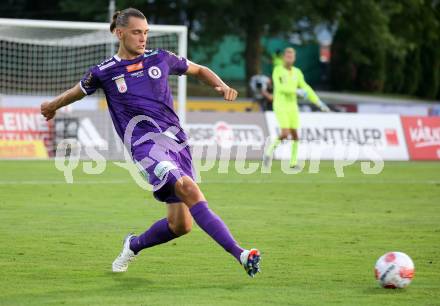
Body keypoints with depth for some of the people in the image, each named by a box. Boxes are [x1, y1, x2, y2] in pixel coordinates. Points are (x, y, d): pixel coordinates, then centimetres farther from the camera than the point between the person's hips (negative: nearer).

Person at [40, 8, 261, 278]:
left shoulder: (161, 59, 13)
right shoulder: (104, 72, 7)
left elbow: (199, 70, 26)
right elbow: (77, 92, 27)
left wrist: (222, 86, 8)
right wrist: (53, 106, 41)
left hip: (175, 139, 4)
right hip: (145, 142, -4)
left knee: (181, 225, -2)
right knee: (187, 187, -30)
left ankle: (134, 245, 29)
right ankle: (240, 254, -37)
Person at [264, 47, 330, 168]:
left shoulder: (297, 72, 7)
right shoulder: (277, 70, -9)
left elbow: (306, 89, 10)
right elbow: (279, 87, -24)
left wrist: (319, 103, 4)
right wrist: (297, 91, -29)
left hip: (292, 106, 5)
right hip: (280, 107, -5)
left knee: (294, 134, 1)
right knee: (285, 134, -18)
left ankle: (293, 162, 10)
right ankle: (271, 149, 6)